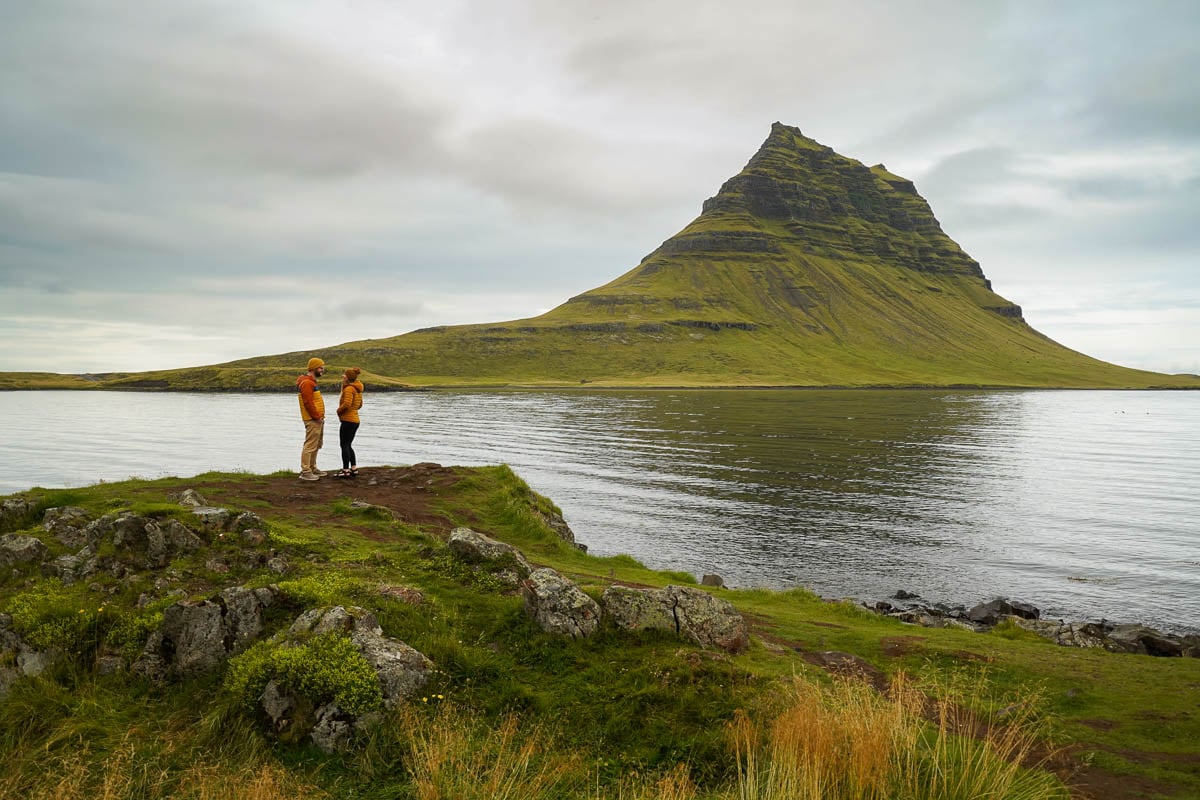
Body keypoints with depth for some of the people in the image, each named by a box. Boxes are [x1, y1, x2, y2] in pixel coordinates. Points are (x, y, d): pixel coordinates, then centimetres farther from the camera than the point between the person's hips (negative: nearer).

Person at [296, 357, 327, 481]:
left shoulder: (312, 381, 18)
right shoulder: (306, 383, -15)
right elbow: (308, 403, -21)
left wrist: (320, 416, 14)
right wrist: (317, 417, -17)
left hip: (318, 419, 11)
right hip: (312, 420, -11)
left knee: (317, 445, 17)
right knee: (310, 446, -10)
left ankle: (312, 468, 27)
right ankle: (305, 472, -9)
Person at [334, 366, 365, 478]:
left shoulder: (349, 388, -14)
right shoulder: (357, 389, 14)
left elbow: (347, 403, -26)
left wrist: (339, 410, -9)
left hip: (348, 420, -9)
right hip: (355, 420, 9)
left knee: (344, 445, -3)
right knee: (348, 445, 16)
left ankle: (345, 471, -1)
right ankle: (354, 469, 16)